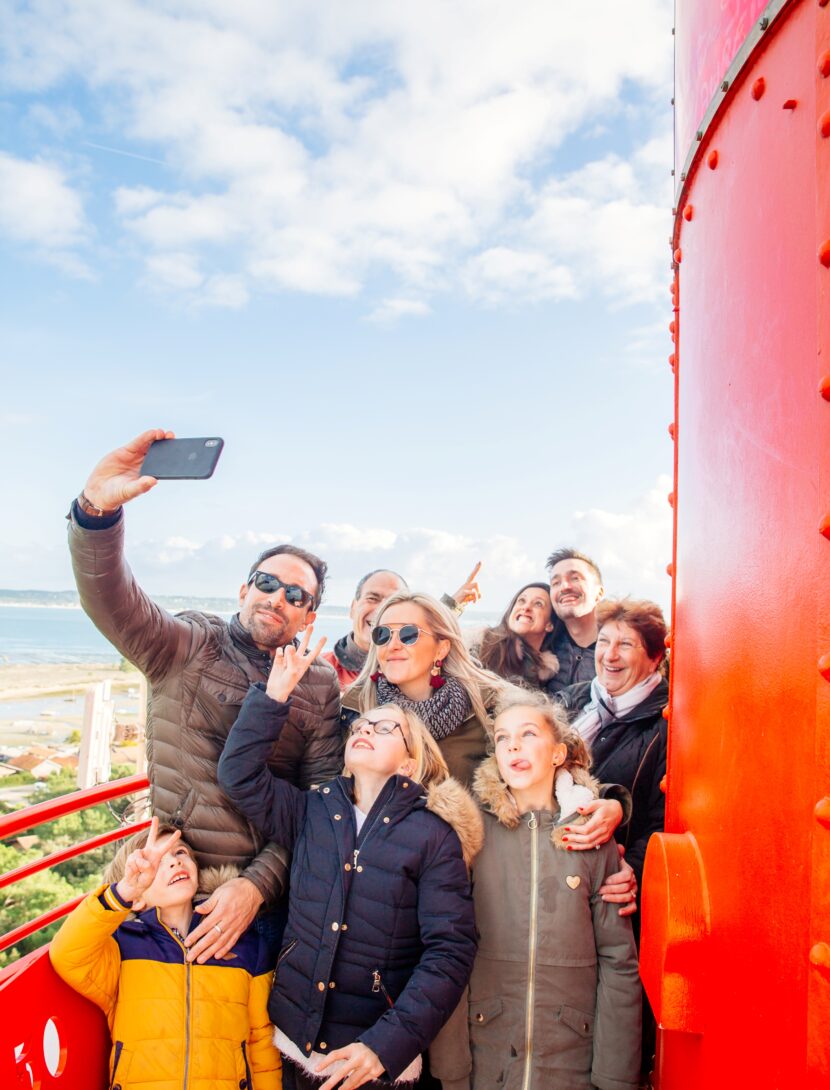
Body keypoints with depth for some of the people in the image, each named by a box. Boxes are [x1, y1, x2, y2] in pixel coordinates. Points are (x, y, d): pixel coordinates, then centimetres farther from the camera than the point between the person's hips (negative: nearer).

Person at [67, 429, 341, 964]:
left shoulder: (322, 689, 2)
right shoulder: (188, 647, 0)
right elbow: (109, 597, -17)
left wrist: (259, 883, -16)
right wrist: (98, 508, -34)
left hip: (263, 888, 1)